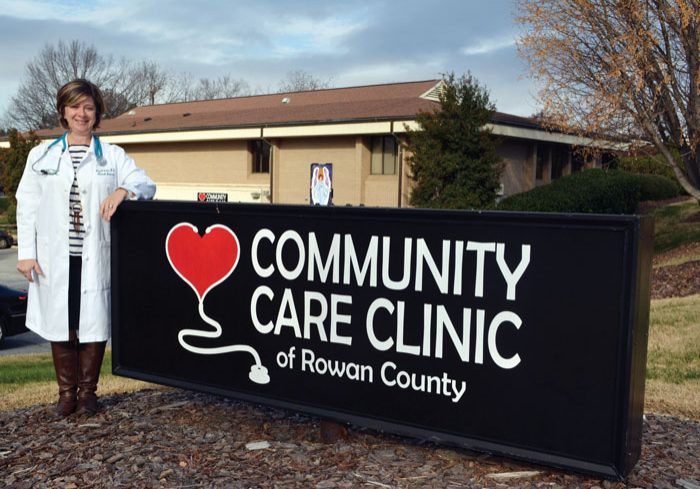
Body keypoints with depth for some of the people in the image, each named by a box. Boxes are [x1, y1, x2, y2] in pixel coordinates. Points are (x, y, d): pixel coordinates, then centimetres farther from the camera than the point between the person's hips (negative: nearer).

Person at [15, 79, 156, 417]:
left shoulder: (113, 156, 10)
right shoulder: (42, 155, 11)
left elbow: (147, 185, 4)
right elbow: (27, 206, 8)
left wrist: (124, 190, -19)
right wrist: (26, 253, 0)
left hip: (95, 258, -1)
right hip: (55, 258, 1)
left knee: (95, 324, 1)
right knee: (59, 324, 4)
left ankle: (87, 391, 17)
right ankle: (67, 392, 19)